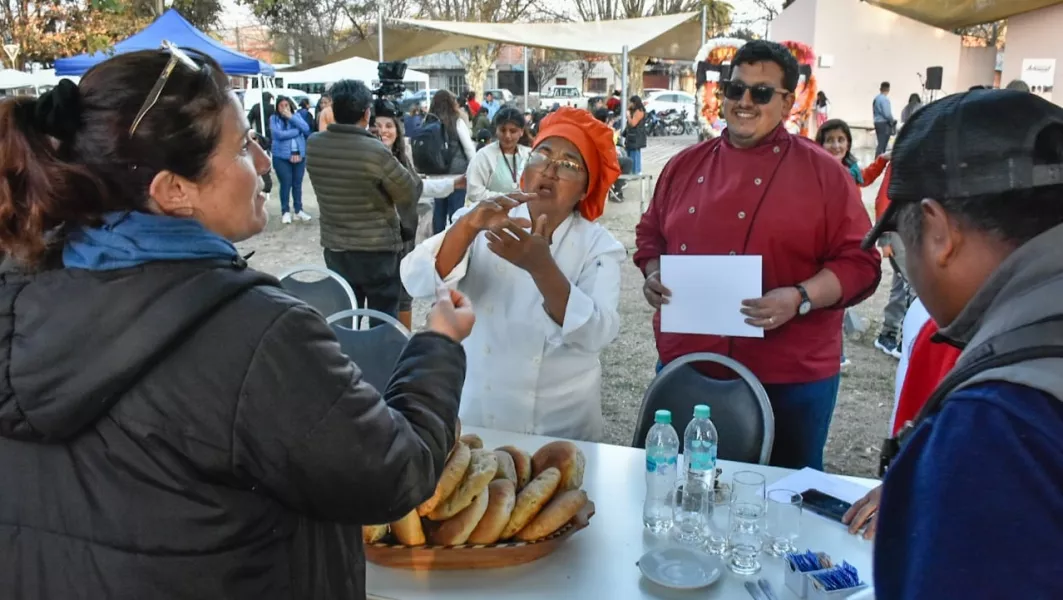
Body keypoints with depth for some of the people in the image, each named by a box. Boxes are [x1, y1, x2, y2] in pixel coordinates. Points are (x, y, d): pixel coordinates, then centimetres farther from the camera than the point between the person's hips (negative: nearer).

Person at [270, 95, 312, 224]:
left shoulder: (297, 116, 8)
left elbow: (306, 129, -7)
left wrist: (291, 117, -12)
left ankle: (298, 210, 21)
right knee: (286, 184, -3)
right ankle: (285, 212, 9)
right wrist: (297, 131, -9)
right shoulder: (274, 119, -3)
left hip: (299, 155, 3)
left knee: (297, 184, 10)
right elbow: (279, 134, -17)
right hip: (282, 157, -3)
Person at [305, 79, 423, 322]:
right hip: (378, 250, -5)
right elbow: (411, 195, -10)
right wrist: (415, 179, 10)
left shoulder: (313, 145, -5)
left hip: (334, 248, 5)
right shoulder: (375, 151, -21)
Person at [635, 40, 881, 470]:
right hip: (683, 368, 4)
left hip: (788, 377, -3)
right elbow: (650, 235, 19)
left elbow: (858, 262, -5)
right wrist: (654, 274, -2)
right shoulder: (685, 165, 9)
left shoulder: (823, 172, -4)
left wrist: (800, 298, -21)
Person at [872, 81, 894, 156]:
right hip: (884, 124, -9)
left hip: (877, 122, 9)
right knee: (882, 144, -7)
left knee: (880, 144, 14)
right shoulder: (885, 99, -15)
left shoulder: (876, 98, 10)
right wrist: (893, 121, -3)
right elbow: (887, 114, -18)